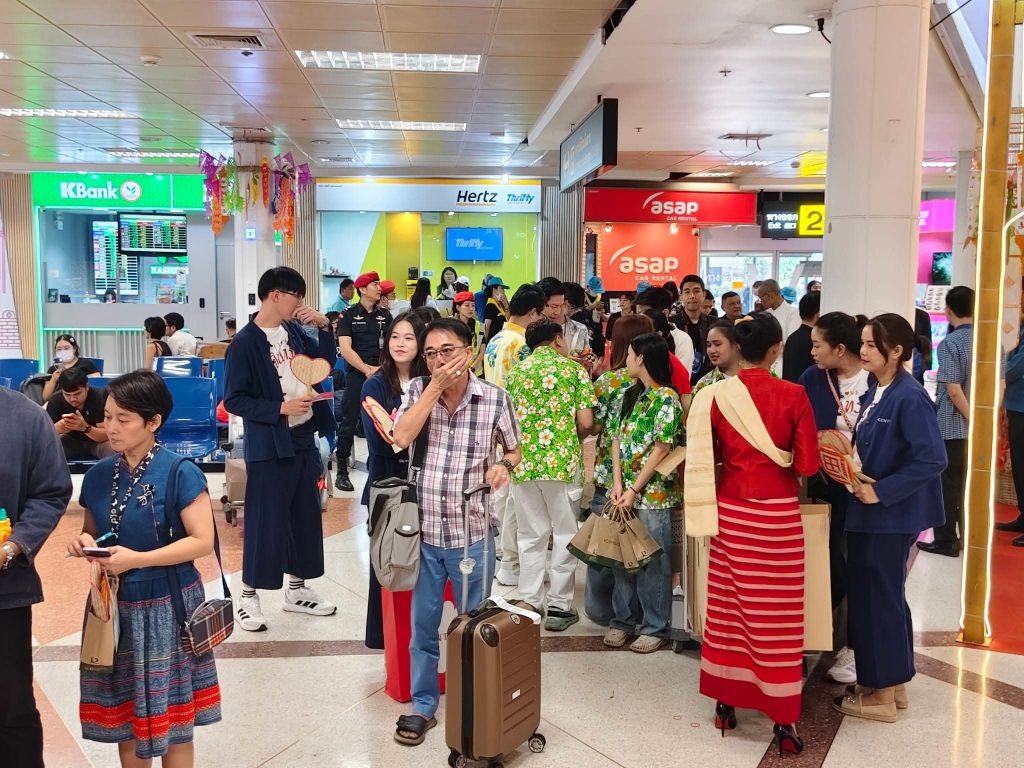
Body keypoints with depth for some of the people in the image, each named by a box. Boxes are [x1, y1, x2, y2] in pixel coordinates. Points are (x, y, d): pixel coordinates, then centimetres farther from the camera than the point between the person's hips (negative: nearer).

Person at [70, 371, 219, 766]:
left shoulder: (181, 473, -14)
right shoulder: (98, 476, 4)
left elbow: (203, 541, -16)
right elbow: (92, 532, 17)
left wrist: (136, 559, -22)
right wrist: (84, 543, -7)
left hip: (166, 607, -5)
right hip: (115, 605, 5)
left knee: (172, 717, 6)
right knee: (122, 715, 14)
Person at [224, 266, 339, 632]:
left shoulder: (295, 330, 5)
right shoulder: (245, 343, -14)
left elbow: (326, 363, 16)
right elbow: (234, 400, -15)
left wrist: (324, 327, 1)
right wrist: (280, 407, -21)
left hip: (303, 438, 7)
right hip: (268, 445, -7)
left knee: (306, 515, 14)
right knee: (264, 520, 0)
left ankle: (297, 589, 27)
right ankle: (248, 595, 15)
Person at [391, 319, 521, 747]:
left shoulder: (494, 398, -6)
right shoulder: (418, 390, -2)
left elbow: (515, 450, 8)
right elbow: (401, 439, -19)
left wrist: (504, 466, -15)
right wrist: (435, 386, -20)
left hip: (472, 534, -1)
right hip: (423, 531, 1)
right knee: (422, 625, 13)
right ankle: (422, 705, 30)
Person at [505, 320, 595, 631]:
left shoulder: (515, 372, 9)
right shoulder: (574, 369, 0)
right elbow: (586, 422, -5)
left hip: (523, 463, 3)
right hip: (563, 462, -3)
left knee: (531, 535, 12)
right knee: (565, 534, 9)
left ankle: (530, 602, 18)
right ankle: (559, 605, 11)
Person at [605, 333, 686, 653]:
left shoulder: (666, 398, -11)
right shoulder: (631, 395, 12)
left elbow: (662, 448, -15)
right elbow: (618, 439, 9)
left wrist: (635, 489, -14)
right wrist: (617, 483, -2)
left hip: (653, 492, -7)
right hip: (626, 490, 7)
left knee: (653, 561, 3)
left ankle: (656, 627, 15)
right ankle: (624, 619, 26)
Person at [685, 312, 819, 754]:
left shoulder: (716, 395, -5)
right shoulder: (793, 395, -12)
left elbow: (706, 456, 2)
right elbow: (807, 465, -9)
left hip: (730, 509, 3)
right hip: (778, 513, -3)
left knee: (728, 605, 14)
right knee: (778, 615, 5)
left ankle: (725, 702, 25)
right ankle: (783, 719, 12)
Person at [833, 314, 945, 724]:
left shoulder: (909, 398, -19)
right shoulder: (874, 394, 7)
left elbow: (932, 459, -25)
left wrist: (881, 490, -22)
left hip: (891, 515, -9)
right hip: (869, 512, 9)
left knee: (878, 598, 2)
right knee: (881, 596, 18)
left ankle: (882, 694, 17)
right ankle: (893, 684, 32)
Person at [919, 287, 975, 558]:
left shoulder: (949, 344, -13)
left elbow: (954, 391, -18)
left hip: (953, 427, -5)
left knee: (948, 484, 5)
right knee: (973, 483, 14)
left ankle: (946, 541, 12)